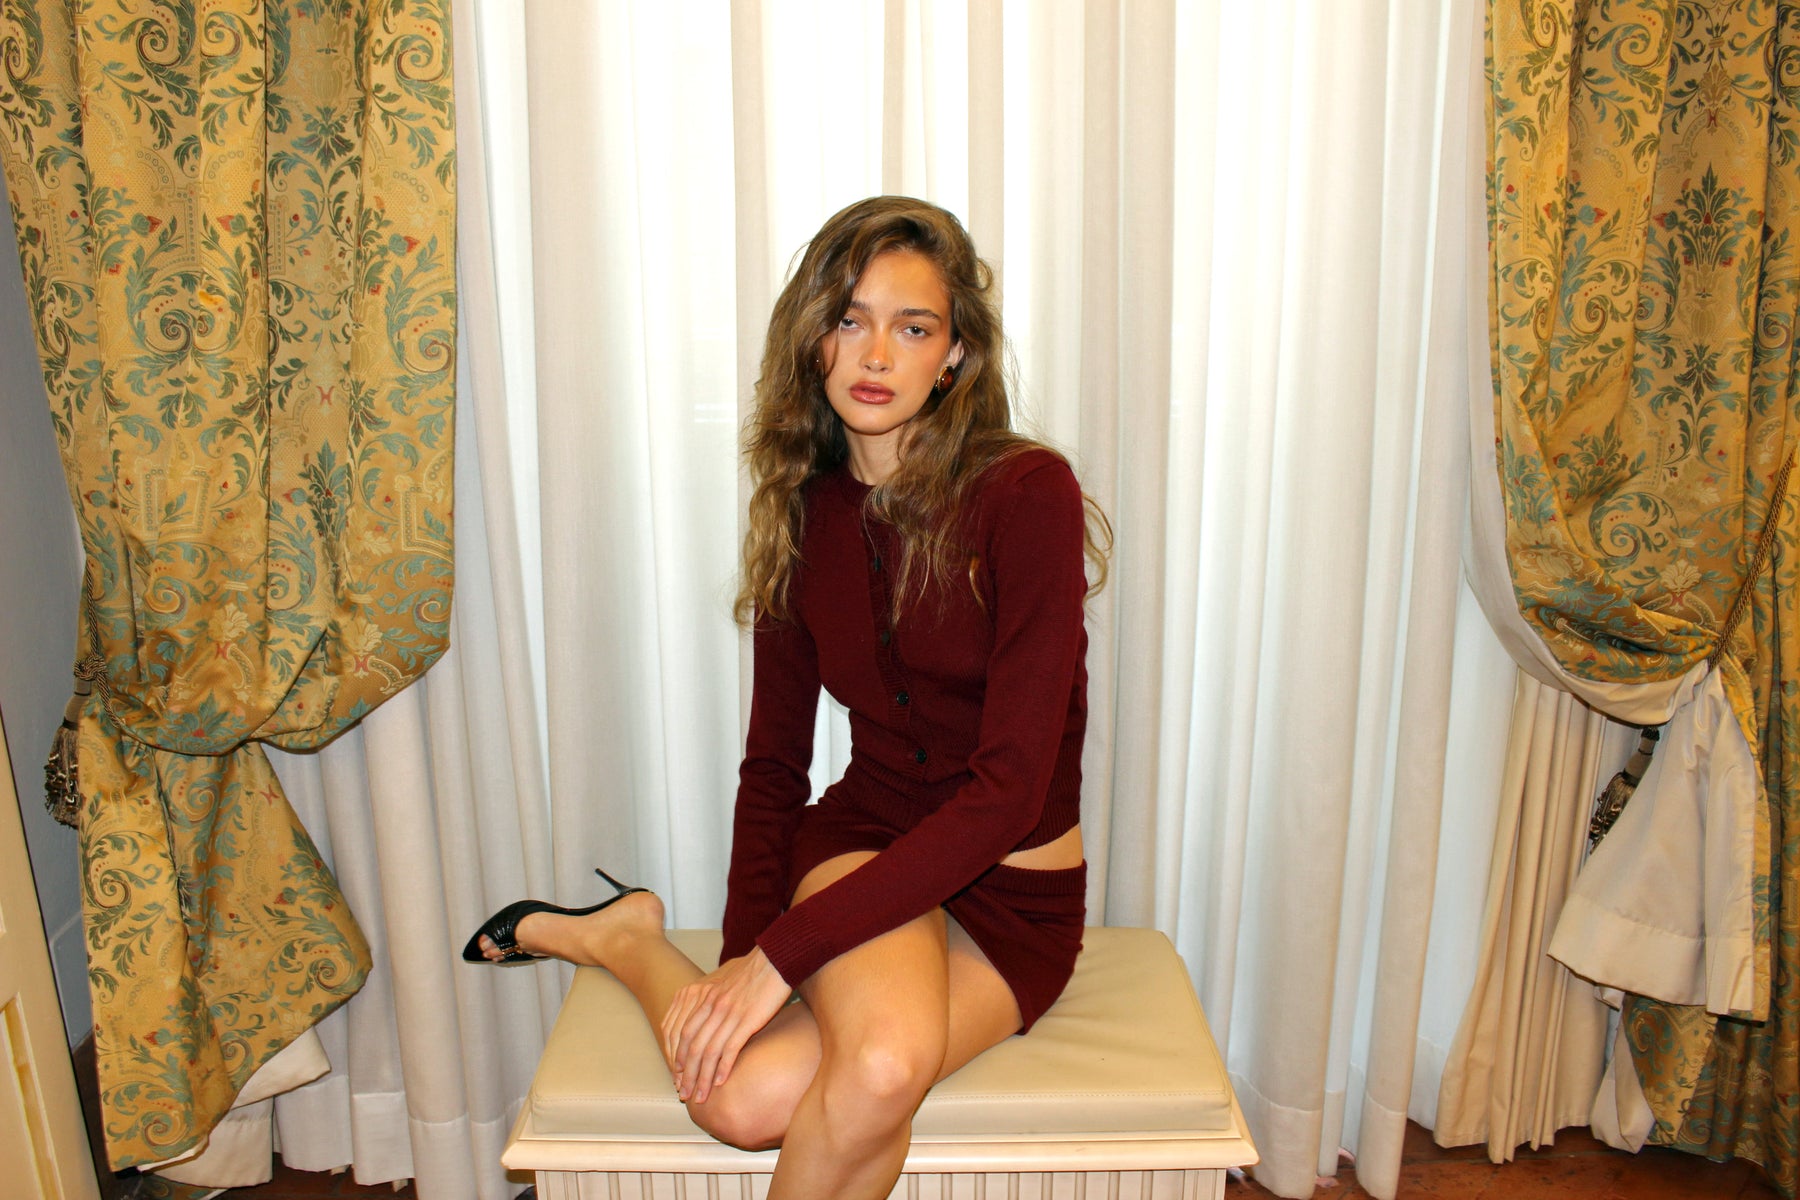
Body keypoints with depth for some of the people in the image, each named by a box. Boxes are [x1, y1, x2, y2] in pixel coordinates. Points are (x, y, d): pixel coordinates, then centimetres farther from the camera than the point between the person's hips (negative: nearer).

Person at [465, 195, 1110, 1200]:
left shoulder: (1028, 495, -16)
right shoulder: (803, 512, -1)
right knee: (886, 1060, -30)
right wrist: (744, 954, -10)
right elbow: (774, 759, 4)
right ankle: (629, 939, -4)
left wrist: (782, 950, -22)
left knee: (755, 1097, -29)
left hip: (1014, 897, -2)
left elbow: (1009, 786, -21)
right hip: (864, 840, 3)